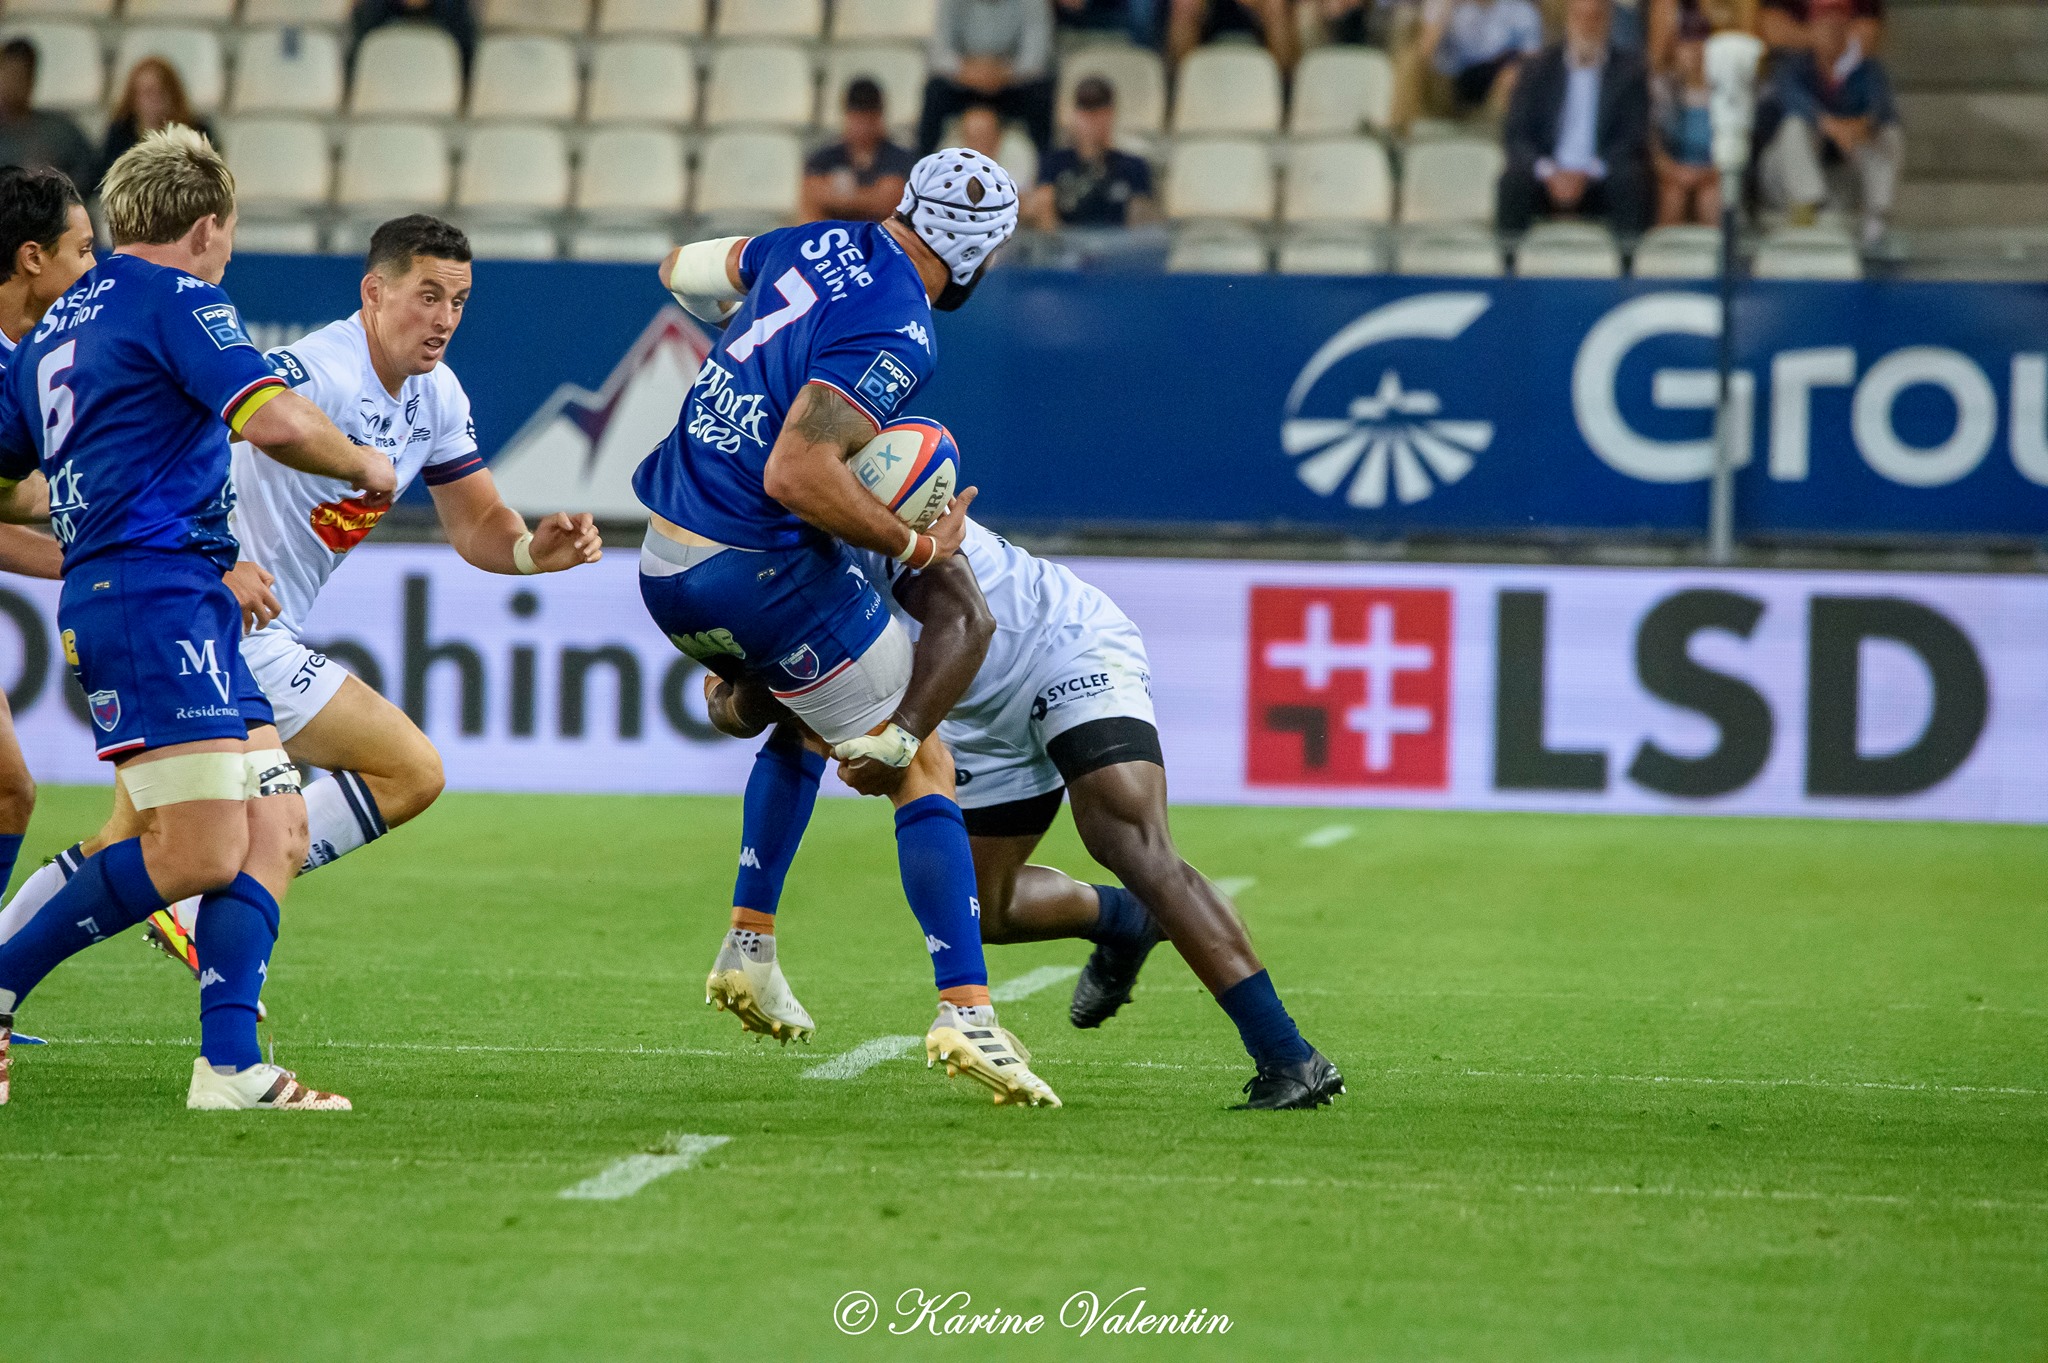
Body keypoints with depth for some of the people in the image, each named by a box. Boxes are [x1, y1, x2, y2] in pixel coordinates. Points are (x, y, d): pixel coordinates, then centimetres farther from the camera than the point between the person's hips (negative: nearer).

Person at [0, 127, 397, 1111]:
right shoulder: (175, 299, -4)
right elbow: (274, 420, -17)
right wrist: (366, 467, 0)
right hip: (157, 596, -10)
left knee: (273, 830, 5)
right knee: (200, 852, -14)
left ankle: (230, 1068, -4)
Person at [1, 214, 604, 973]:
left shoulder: (437, 397, 9)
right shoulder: (321, 370, -21)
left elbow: (477, 526, 14)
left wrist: (534, 550, -8)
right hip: (231, 630, -9)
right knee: (411, 773, -11)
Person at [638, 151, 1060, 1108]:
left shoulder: (816, 246, 7)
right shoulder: (898, 336, -17)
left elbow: (681, 269, 26)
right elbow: (797, 475, -26)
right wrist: (916, 546, -14)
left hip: (664, 569, 8)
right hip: (763, 572, -8)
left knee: (804, 717, 34)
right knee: (924, 768, 3)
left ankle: (748, 948, 28)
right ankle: (965, 1010, -8)